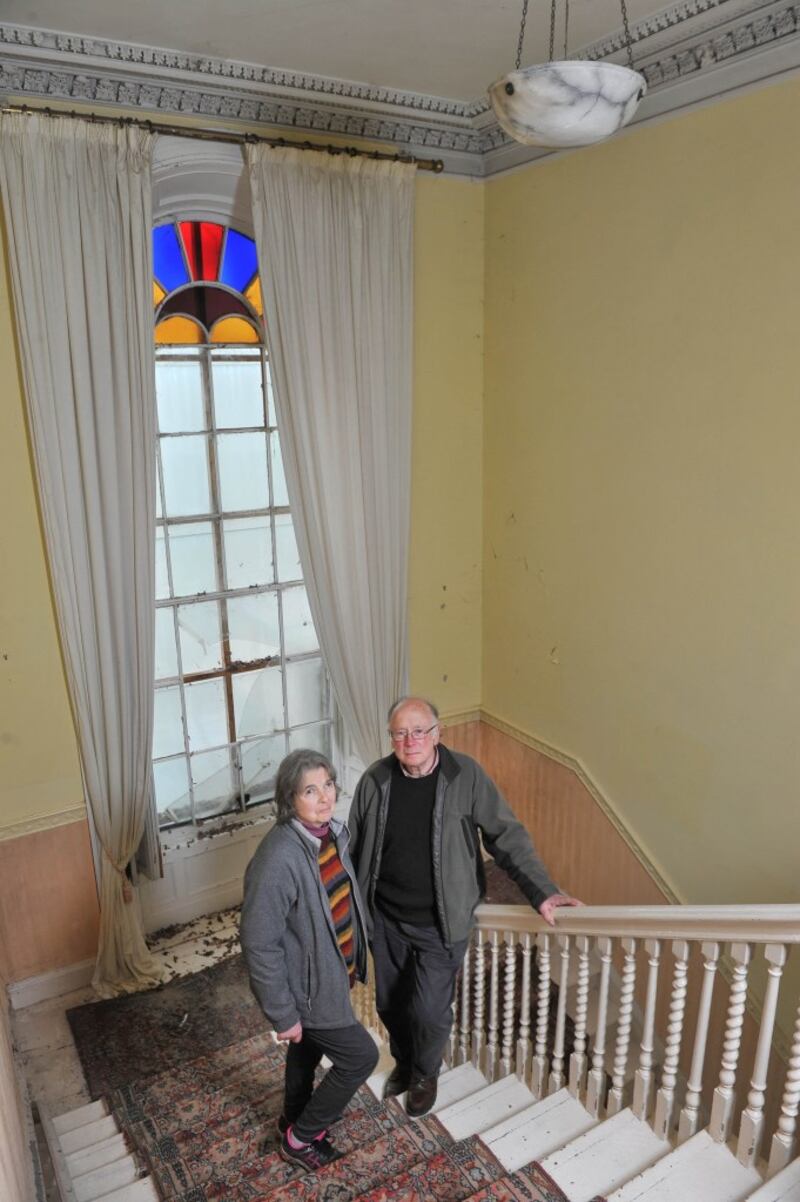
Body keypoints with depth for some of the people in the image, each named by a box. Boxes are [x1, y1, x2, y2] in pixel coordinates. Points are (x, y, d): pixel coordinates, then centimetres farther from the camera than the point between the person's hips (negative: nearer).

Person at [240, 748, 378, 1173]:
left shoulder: (331, 831, -9)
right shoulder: (278, 860, -35)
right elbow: (259, 944, -27)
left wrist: (352, 962, 17)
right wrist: (282, 1013, -18)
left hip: (330, 970, 7)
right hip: (306, 985, -7)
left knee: (308, 1049, 28)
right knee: (360, 1056, 8)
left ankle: (294, 1119, 56)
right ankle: (300, 1138, 32)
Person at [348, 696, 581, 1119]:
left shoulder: (466, 775, -17)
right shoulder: (375, 781, -10)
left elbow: (507, 836, -13)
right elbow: (354, 848, 2)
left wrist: (542, 891, -22)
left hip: (441, 923, -3)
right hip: (386, 919, 3)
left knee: (429, 1009, 4)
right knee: (390, 1003, 18)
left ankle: (425, 1073, 38)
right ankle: (403, 1062, 50)